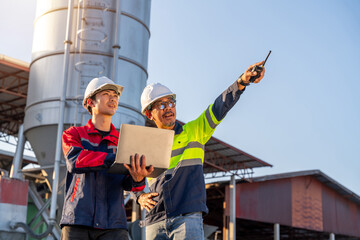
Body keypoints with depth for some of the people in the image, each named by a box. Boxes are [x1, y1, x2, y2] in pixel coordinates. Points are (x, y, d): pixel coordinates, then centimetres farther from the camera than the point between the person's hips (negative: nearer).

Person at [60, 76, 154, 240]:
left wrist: (137, 178, -22)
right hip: (77, 222, -1)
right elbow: (75, 162, -9)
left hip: (113, 225, 1)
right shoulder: (73, 134, 13)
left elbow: (127, 183, 4)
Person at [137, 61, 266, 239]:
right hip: (155, 222, 3)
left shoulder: (194, 131, 11)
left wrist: (242, 81, -19)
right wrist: (140, 197, 4)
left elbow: (219, 108, -4)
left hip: (188, 217, -3)